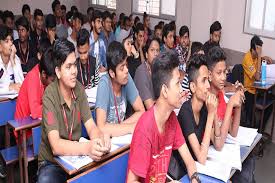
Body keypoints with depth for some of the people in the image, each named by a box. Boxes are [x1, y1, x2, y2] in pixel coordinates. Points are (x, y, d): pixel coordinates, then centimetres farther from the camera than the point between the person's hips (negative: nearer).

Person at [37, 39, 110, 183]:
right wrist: (87, 148, -43)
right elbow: (55, 146, -27)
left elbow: (91, 127, -7)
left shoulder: (79, 89, -4)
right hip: (52, 163, -5)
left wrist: (101, 138, -30)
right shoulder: (50, 95, -20)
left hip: (75, 158, 5)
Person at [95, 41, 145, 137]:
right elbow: (101, 128, -28)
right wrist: (131, 127, -21)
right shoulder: (104, 84, -21)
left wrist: (120, 126, -13)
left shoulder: (126, 78, -8)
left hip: (121, 135, 4)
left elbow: (141, 112, -2)